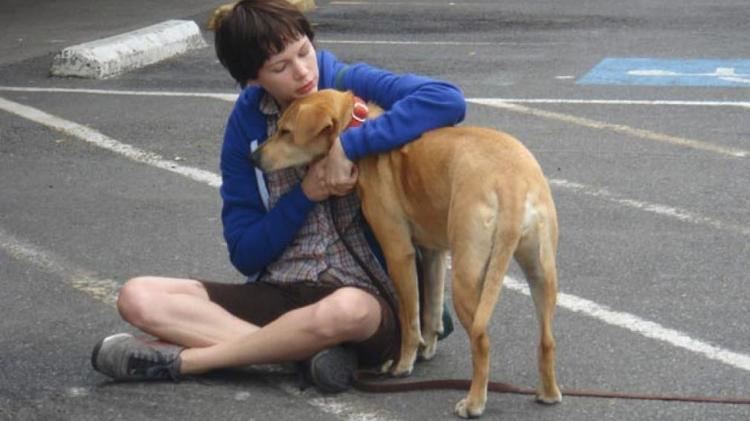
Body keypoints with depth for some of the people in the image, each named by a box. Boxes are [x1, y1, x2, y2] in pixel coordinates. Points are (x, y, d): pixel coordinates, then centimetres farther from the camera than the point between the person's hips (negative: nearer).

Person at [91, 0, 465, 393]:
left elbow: (447, 101, -25)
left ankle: (179, 359, -21)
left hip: (366, 297, -4)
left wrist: (348, 145, -27)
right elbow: (246, 253, 1)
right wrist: (306, 194, -14)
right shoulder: (248, 121, 1)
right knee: (138, 298, -14)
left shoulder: (353, 85, -6)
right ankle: (310, 347, -23)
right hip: (279, 294, 4)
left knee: (346, 311, -41)